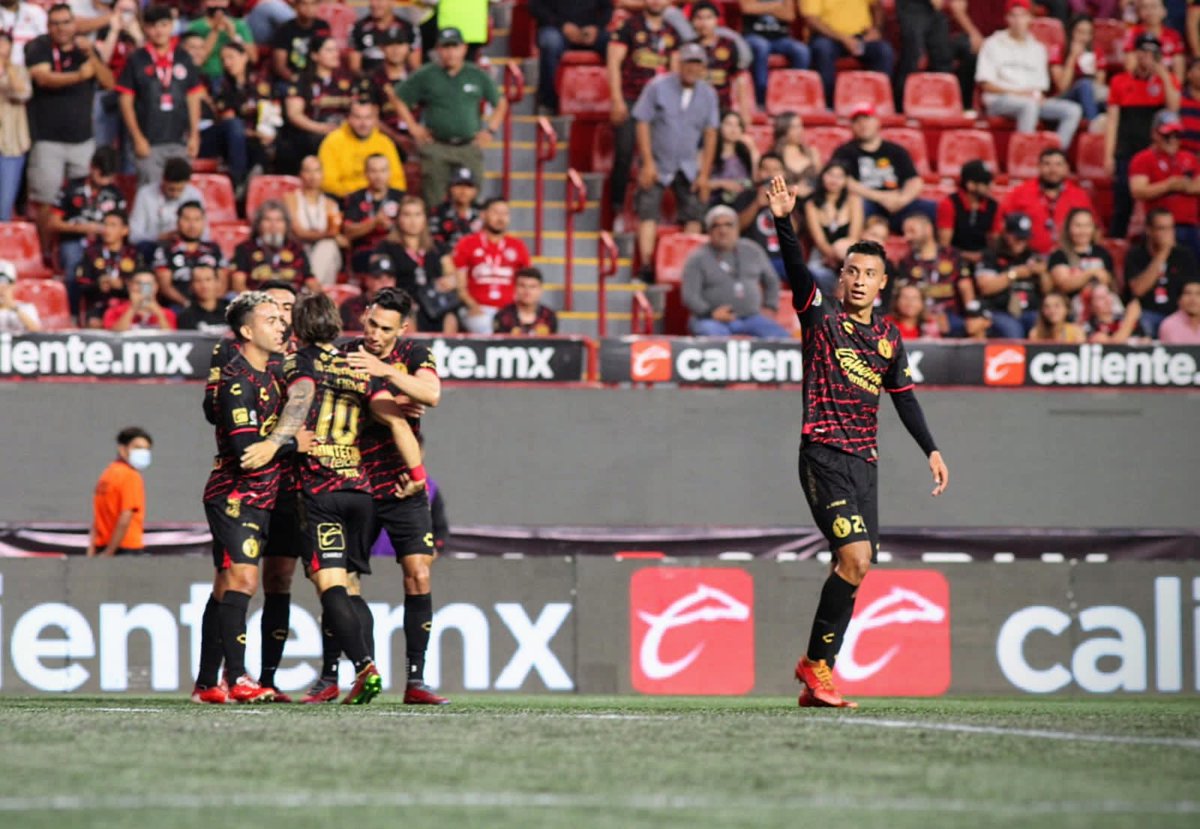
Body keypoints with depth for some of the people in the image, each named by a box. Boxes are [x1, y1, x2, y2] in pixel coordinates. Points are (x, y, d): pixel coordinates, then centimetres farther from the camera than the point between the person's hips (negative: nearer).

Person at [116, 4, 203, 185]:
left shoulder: (183, 59, 9)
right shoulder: (137, 60, 0)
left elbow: (193, 98, 13)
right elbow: (126, 101, 0)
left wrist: (194, 135, 6)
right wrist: (137, 137, -7)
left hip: (179, 141, 3)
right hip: (149, 142, -3)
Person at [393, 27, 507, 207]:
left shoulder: (478, 76, 8)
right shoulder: (425, 76, 4)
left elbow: (501, 103, 20)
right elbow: (399, 99, 10)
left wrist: (490, 129, 9)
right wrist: (413, 128, 4)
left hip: (469, 147, 1)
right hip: (437, 148, -1)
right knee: (434, 199, -6)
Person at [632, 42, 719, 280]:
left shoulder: (708, 94, 1)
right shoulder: (658, 87, -9)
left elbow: (710, 134, 2)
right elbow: (643, 124, -9)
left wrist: (704, 173, -1)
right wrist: (648, 163, -14)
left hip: (687, 166, 3)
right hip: (657, 163, -3)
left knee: (693, 215, -1)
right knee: (648, 212, -12)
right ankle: (646, 266, -16)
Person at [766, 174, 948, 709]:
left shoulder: (889, 337, 14)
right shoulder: (821, 317, -1)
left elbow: (904, 395, 22)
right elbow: (797, 270, -17)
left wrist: (931, 449, 17)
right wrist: (784, 222, -33)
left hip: (864, 461, 6)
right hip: (824, 454, -6)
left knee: (855, 565, 2)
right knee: (854, 557, -18)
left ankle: (816, 672, 10)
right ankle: (817, 663, -6)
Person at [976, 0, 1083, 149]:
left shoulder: (1037, 48, 21)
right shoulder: (993, 44, 7)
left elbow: (1040, 85, 18)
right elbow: (986, 84, -2)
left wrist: (1038, 95, -8)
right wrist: (1018, 93, -13)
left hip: (1032, 100, 5)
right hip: (999, 101, -5)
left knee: (1073, 110, -16)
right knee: (1029, 105, -38)